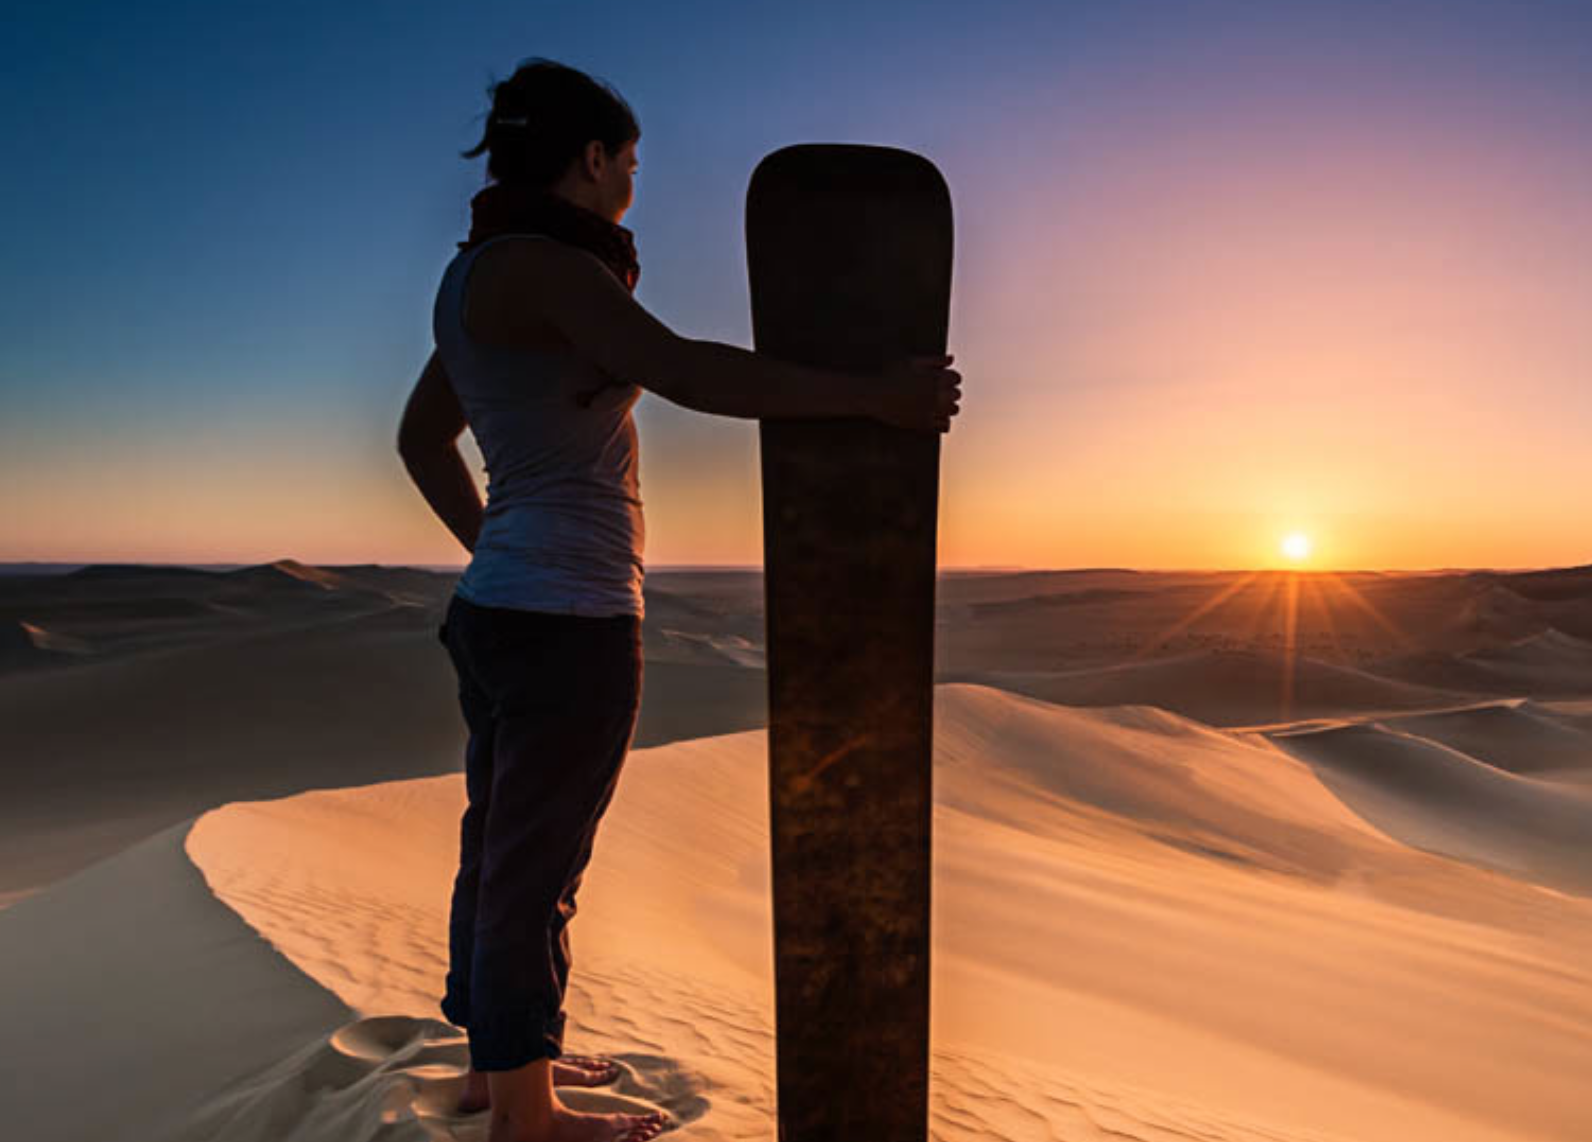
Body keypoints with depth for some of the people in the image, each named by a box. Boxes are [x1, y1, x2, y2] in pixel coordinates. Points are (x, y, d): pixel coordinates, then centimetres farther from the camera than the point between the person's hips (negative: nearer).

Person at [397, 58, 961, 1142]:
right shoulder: (538, 263, -13)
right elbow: (683, 370, -28)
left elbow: (423, 437, 23)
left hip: (500, 605, 10)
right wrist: (876, 395, -23)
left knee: (504, 849, 19)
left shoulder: (479, 278, 16)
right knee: (535, 869, 4)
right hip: (567, 618, -10)